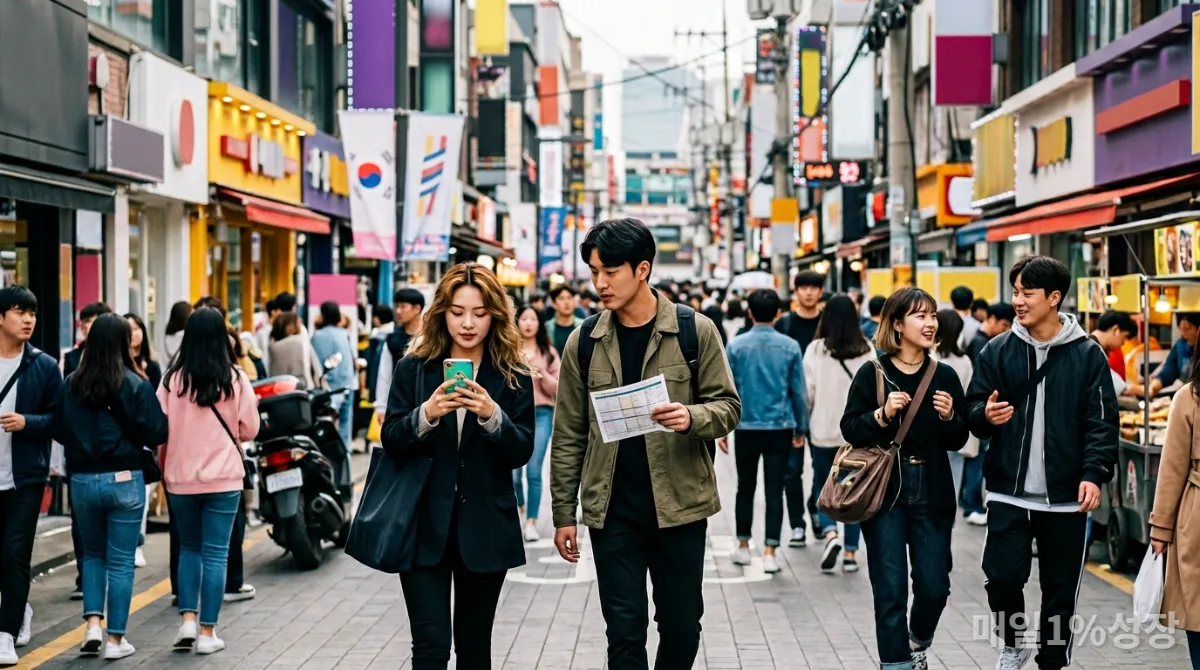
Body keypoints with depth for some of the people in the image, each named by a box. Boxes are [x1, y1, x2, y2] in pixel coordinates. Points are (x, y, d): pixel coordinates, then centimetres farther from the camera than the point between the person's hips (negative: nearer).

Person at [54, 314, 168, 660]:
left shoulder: (71, 384, -2)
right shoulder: (135, 384, -11)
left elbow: (59, 431, 5)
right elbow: (156, 433, -11)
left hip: (82, 480, 3)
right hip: (124, 479, -3)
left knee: (93, 553, 21)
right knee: (121, 561, 6)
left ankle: (93, 624, 8)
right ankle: (116, 639, 9)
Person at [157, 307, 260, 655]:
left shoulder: (173, 378, -6)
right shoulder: (236, 378, -8)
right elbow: (249, 429, -2)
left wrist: (163, 469, 14)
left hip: (181, 477, 1)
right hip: (223, 478, -1)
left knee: (189, 547, 19)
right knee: (215, 553, 5)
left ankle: (188, 619, 10)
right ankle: (207, 632, 6)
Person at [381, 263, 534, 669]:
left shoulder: (514, 377, 2)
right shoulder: (412, 370, 2)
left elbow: (522, 452, -6)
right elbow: (391, 444, -4)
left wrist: (492, 416, -24)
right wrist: (426, 414, -22)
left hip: (485, 528, 1)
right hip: (424, 525, -1)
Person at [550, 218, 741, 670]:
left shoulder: (695, 331, -3)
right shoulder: (583, 342, 2)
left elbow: (729, 406, -1)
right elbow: (568, 435, 6)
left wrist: (692, 418, -23)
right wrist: (564, 513, 4)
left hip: (679, 504, -1)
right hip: (612, 511, 1)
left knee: (682, 628, 10)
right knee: (625, 633, 3)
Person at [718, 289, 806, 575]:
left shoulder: (736, 346, -4)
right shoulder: (790, 346, -2)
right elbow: (798, 391, 1)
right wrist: (801, 428, 10)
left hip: (746, 427, 0)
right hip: (780, 427, 0)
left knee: (746, 488, 14)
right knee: (774, 490, 2)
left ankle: (743, 547, 22)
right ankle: (769, 552, -1)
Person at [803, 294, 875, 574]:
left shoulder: (816, 350, -8)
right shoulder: (867, 350, -5)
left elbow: (808, 392, -4)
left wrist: (805, 422, 11)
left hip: (824, 430, -1)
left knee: (823, 487, 14)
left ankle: (830, 533, -10)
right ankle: (851, 552, 12)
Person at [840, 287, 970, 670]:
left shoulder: (945, 376, 4)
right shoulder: (873, 373, -4)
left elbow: (958, 441, 7)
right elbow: (850, 430, -5)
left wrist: (949, 417, -13)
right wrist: (882, 415, -20)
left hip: (932, 492, 3)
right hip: (885, 490, -2)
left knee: (934, 585, 6)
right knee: (890, 590, 0)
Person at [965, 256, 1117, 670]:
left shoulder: (1087, 355, -1)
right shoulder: (997, 351, 3)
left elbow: (1101, 422, -3)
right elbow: (974, 411, 6)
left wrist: (1094, 473, -16)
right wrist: (986, 415, -17)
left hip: (1066, 496, -1)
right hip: (1009, 491, 1)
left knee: (1060, 589, 7)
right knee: (1002, 575, -5)